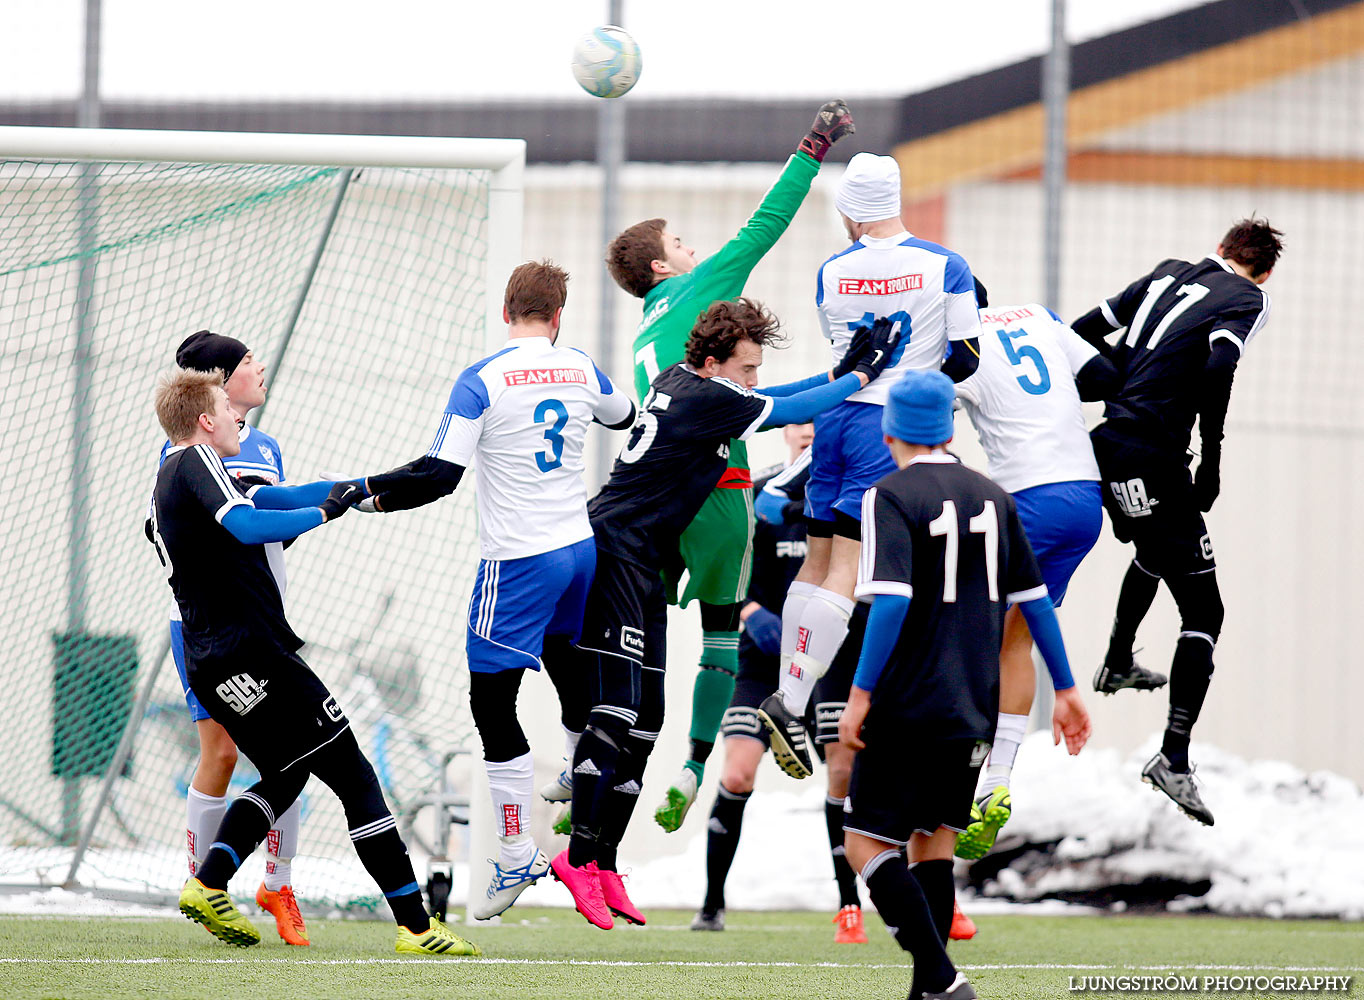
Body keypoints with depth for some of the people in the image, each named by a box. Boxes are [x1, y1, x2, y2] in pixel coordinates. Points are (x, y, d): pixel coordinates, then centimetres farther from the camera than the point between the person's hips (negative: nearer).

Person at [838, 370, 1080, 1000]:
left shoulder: (892, 497, -8)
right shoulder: (992, 498, 11)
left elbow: (891, 600, -19)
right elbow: (1033, 599, 14)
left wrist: (861, 694, -16)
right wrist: (1064, 689, 22)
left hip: (908, 706, -6)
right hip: (973, 709, 6)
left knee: (867, 844, -4)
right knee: (934, 841, 15)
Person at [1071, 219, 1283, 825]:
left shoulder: (1170, 274, 17)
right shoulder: (1248, 299, -1)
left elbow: (1087, 332, 16)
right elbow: (1218, 368, -19)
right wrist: (1211, 457, -14)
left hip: (1104, 440, 7)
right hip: (1151, 459, -7)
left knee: (1156, 549, 38)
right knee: (1202, 609, -5)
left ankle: (1117, 664, 58)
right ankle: (1174, 756, -19)